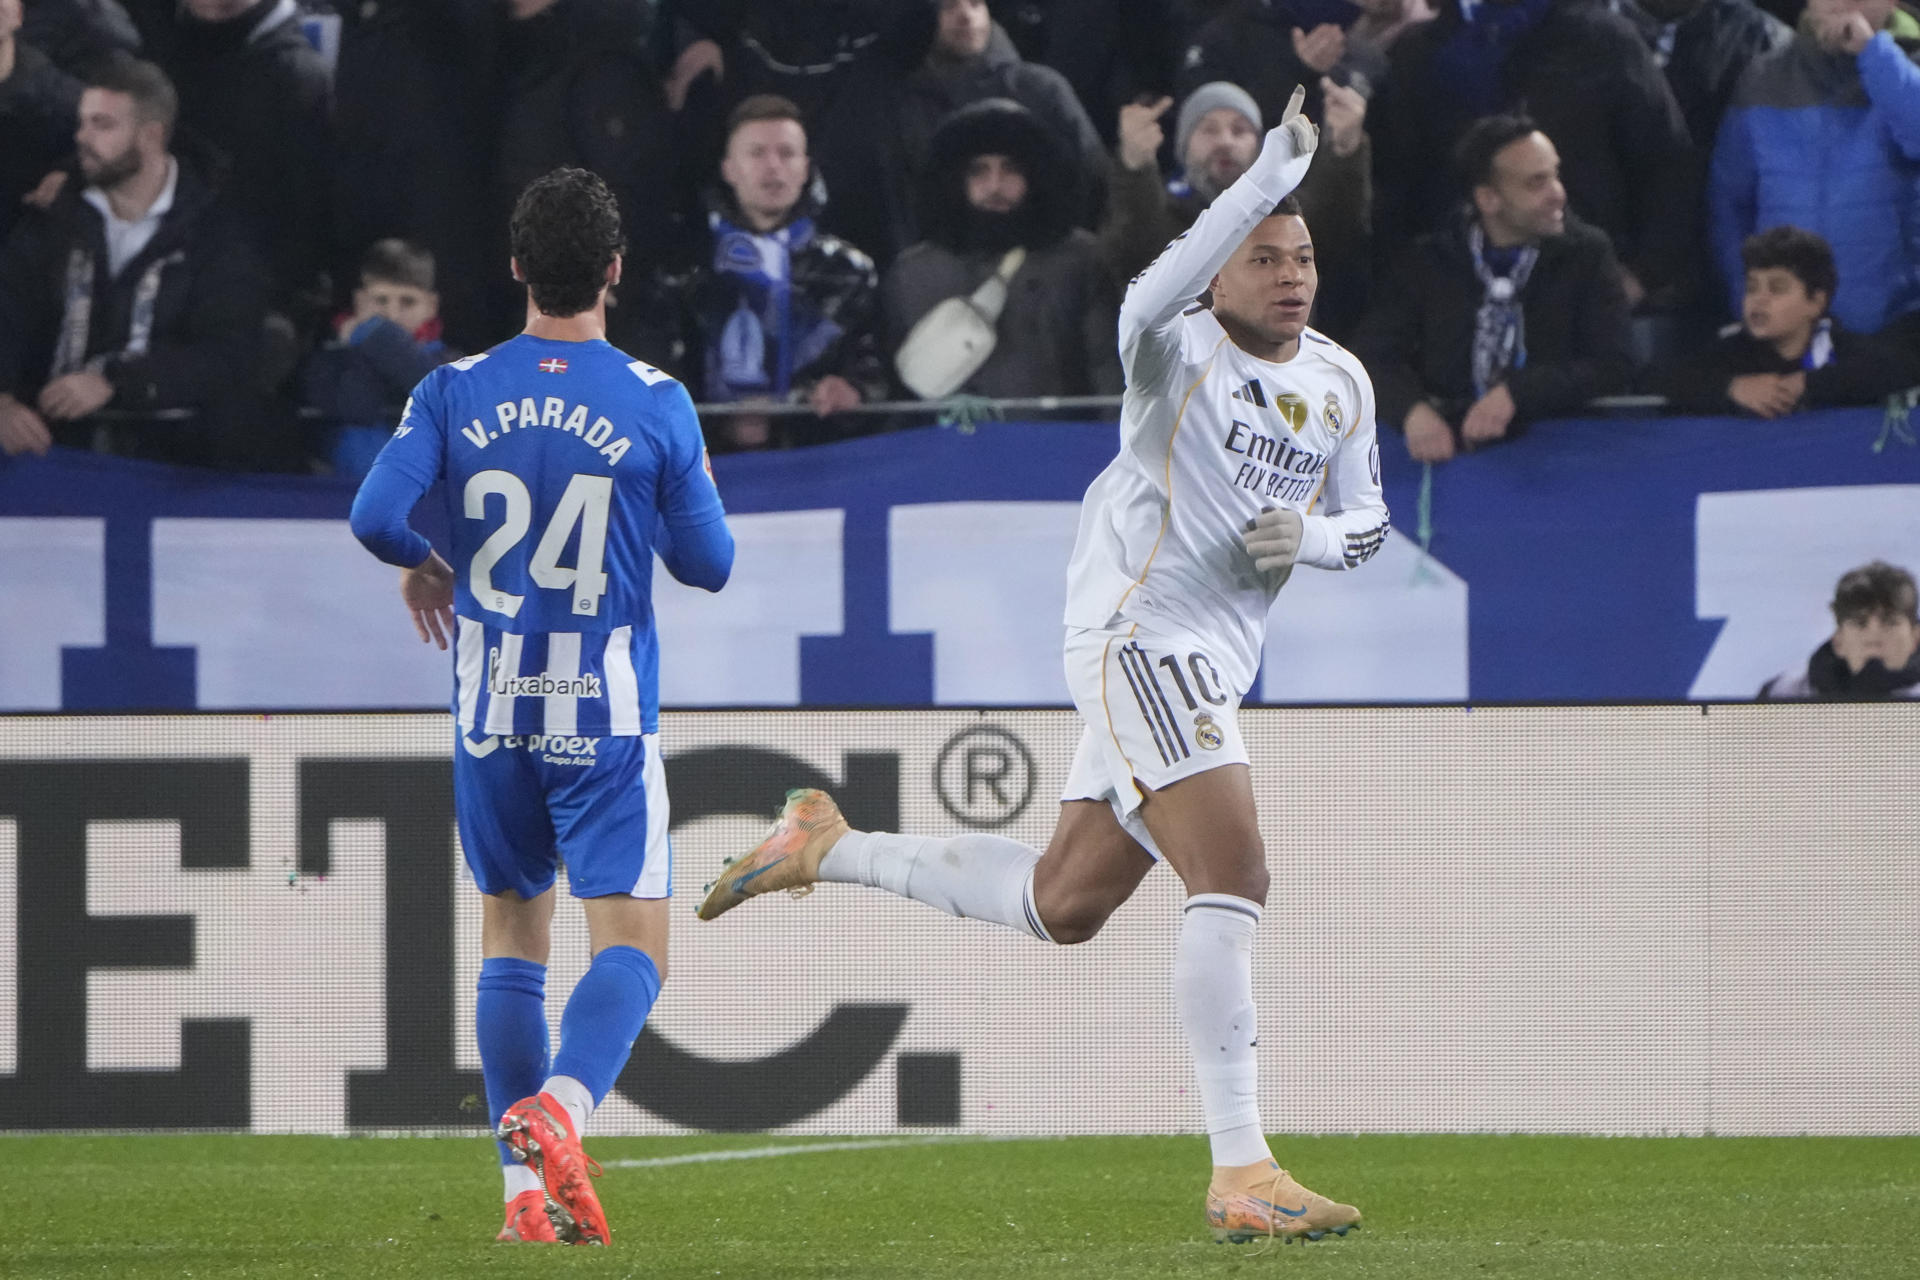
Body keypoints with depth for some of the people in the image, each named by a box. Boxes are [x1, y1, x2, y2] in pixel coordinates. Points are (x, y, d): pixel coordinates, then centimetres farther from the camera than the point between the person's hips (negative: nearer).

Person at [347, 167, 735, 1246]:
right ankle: (561, 1108, -32)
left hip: (493, 713, 3)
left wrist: (425, 568, 11)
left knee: (512, 936, 16)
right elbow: (709, 563, 0)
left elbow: (377, 516, -11)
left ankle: (528, 1189, 11)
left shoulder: (455, 393, -2)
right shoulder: (656, 403, -6)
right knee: (632, 947, -4)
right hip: (608, 718, -3)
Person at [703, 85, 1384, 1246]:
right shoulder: (1180, 354, -11)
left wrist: (1312, 535, -3)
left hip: (1211, 667, 9)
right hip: (1137, 635, -9)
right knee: (1232, 877, -21)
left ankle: (828, 847, 37)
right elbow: (1159, 298, -35)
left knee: (1060, 907, 18)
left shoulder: (1342, 383, 11)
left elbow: (1367, 517, 22)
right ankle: (1242, 1174, -23)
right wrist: (1271, 175, -45)